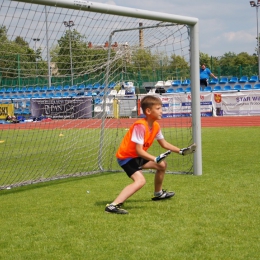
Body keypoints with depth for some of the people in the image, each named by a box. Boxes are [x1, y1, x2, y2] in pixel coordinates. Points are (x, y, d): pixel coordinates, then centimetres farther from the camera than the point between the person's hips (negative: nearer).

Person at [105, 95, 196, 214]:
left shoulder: (156, 126, -1)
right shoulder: (140, 126, -29)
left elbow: (164, 144, 13)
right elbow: (139, 150, -32)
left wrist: (181, 151, 8)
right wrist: (156, 159, -40)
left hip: (137, 156, 10)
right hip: (126, 156, -10)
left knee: (162, 165, 20)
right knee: (140, 180, -30)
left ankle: (158, 193, 43)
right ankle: (113, 205, -36)